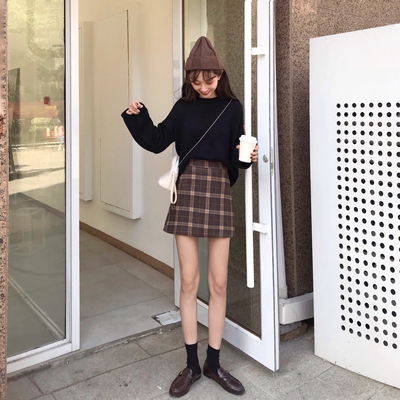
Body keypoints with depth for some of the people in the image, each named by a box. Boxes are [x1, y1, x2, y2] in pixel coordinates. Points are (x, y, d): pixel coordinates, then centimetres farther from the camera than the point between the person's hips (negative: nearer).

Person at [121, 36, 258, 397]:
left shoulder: (232, 107, 6)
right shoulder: (184, 106, 9)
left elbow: (236, 154, 4)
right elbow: (157, 141, 10)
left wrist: (249, 156, -16)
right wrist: (137, 118, -3)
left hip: (218, 190, 0)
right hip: (188, 191, 1)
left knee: (219, 282, 2)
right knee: (188, 281, 2)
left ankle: (214, 362, 19)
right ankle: (191, 365, 15)